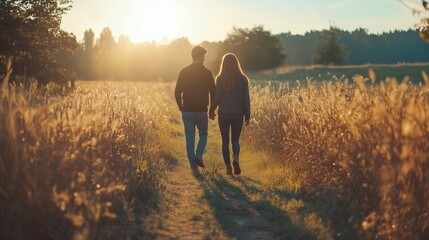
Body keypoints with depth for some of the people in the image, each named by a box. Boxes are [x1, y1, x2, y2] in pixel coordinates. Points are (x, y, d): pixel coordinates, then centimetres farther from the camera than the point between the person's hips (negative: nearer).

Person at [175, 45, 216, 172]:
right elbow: (213, 92, -4)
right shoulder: (207, 73, -5)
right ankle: (198, 155, -4)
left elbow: (177, 92, 0)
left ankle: (193, 165, 8)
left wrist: (181, 107, 12)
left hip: (187, 111, 2)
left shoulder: (184, 72, 1)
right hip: (201, 111, -2)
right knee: (203, 135, 18)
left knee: (190, 138, 8)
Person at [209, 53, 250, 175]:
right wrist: (247, 116, 6)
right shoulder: (243, 79, -1)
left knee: (225, 141, 10)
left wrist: (211, 111, 9)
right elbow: (246, 99, -1)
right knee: (235, 140, 13)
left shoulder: (220, 79, -5)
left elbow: (217, 97, -6)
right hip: (238, 114, 1)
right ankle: (236, 158, -15)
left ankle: (228, 168, 7)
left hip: (223, 114, -1)